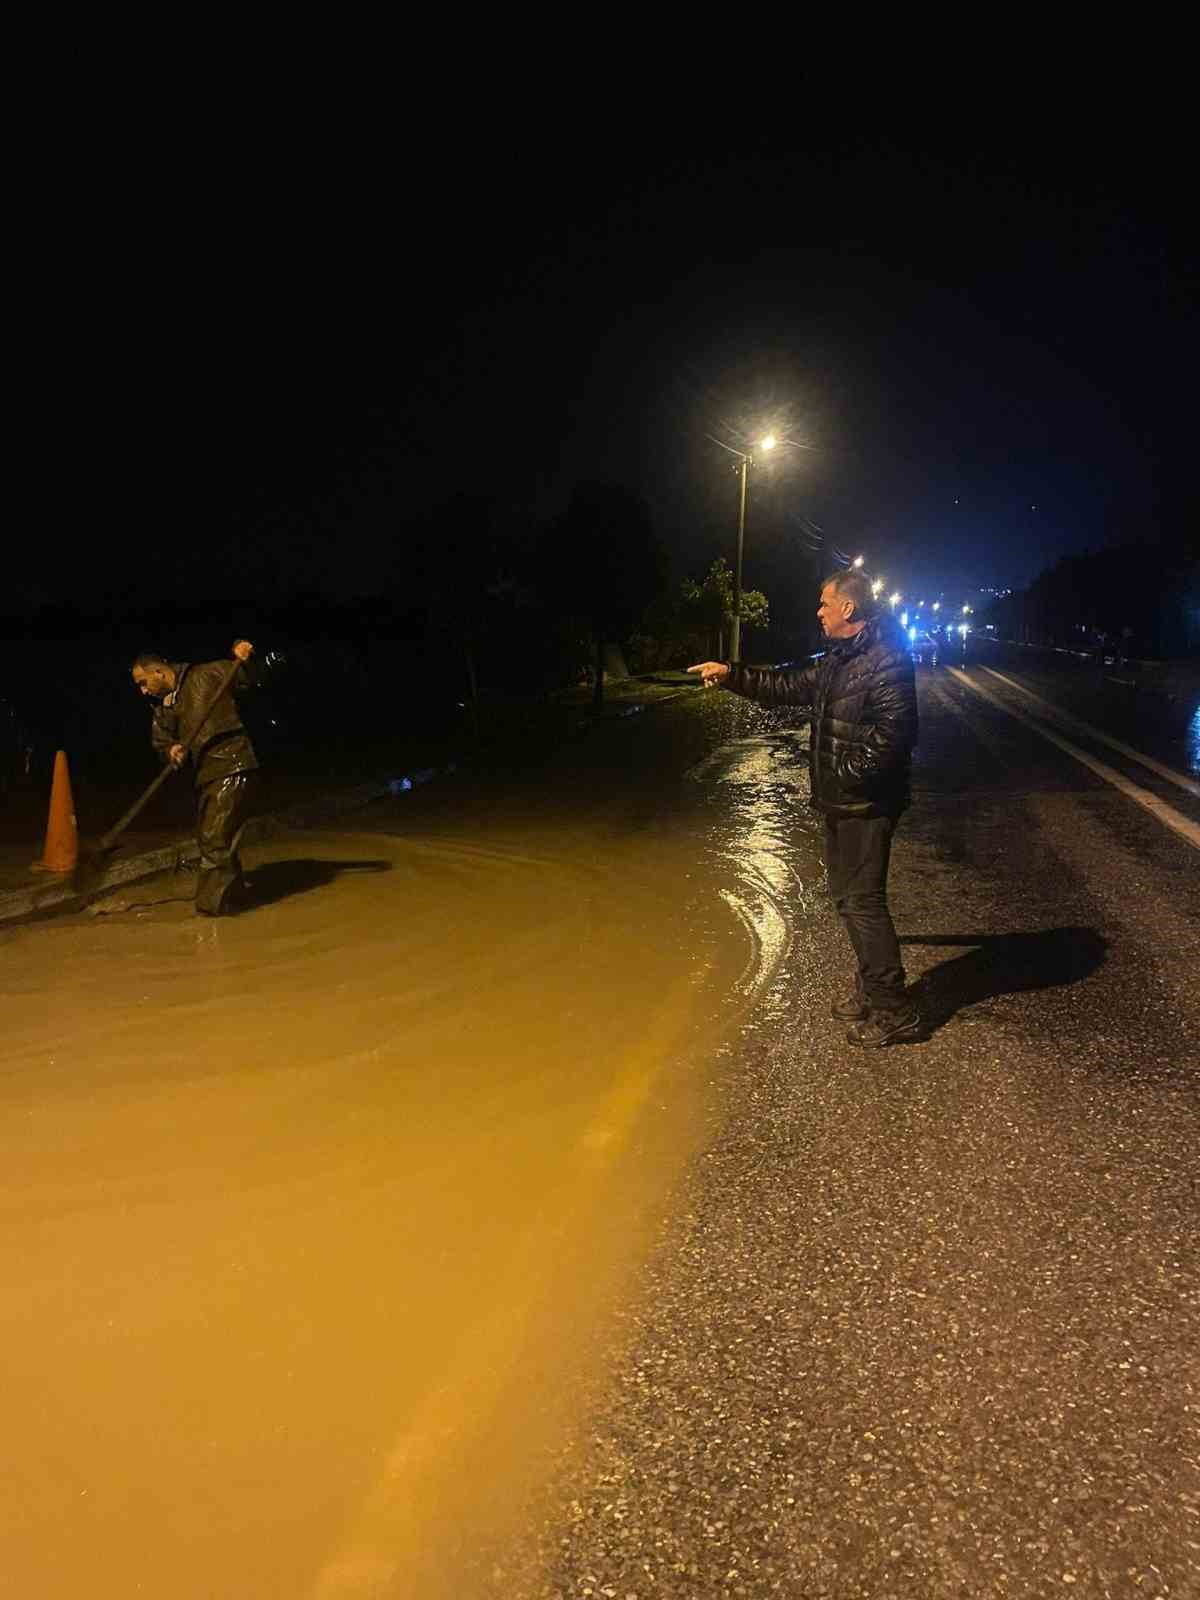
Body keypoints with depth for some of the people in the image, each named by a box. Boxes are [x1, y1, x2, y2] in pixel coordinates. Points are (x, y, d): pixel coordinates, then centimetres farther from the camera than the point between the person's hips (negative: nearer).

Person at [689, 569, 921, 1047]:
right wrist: (731, 674, 17)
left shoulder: (887, 661, -17)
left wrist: (848, 775, -19)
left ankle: (895, 1011, 2)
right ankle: (871, 991, 29)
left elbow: (893, 733, -24)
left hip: (865, 805, -10)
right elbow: (787, 686, 23)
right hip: (839, 803, 10)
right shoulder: (838, 660, 13)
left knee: (863, 901, -7)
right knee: (846, 896, 16)